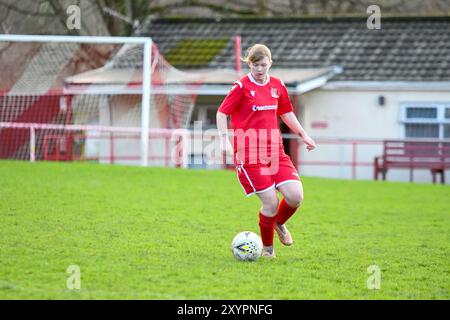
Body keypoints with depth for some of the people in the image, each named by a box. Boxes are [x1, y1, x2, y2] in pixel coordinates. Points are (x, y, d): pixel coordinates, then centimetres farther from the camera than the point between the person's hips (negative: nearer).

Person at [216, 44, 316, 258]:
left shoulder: (277, 86, 11)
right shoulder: (241, 87, -5)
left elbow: (286, 113, 25)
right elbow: (222, 113, -6)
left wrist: (303, 135, 24)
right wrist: (224, 139, -18)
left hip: (275, 150, 5)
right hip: (250, 154, -5)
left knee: (295, 196, -10)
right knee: (271, 202, -12)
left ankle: (279, 223, 24)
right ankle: (267, 247, 11)